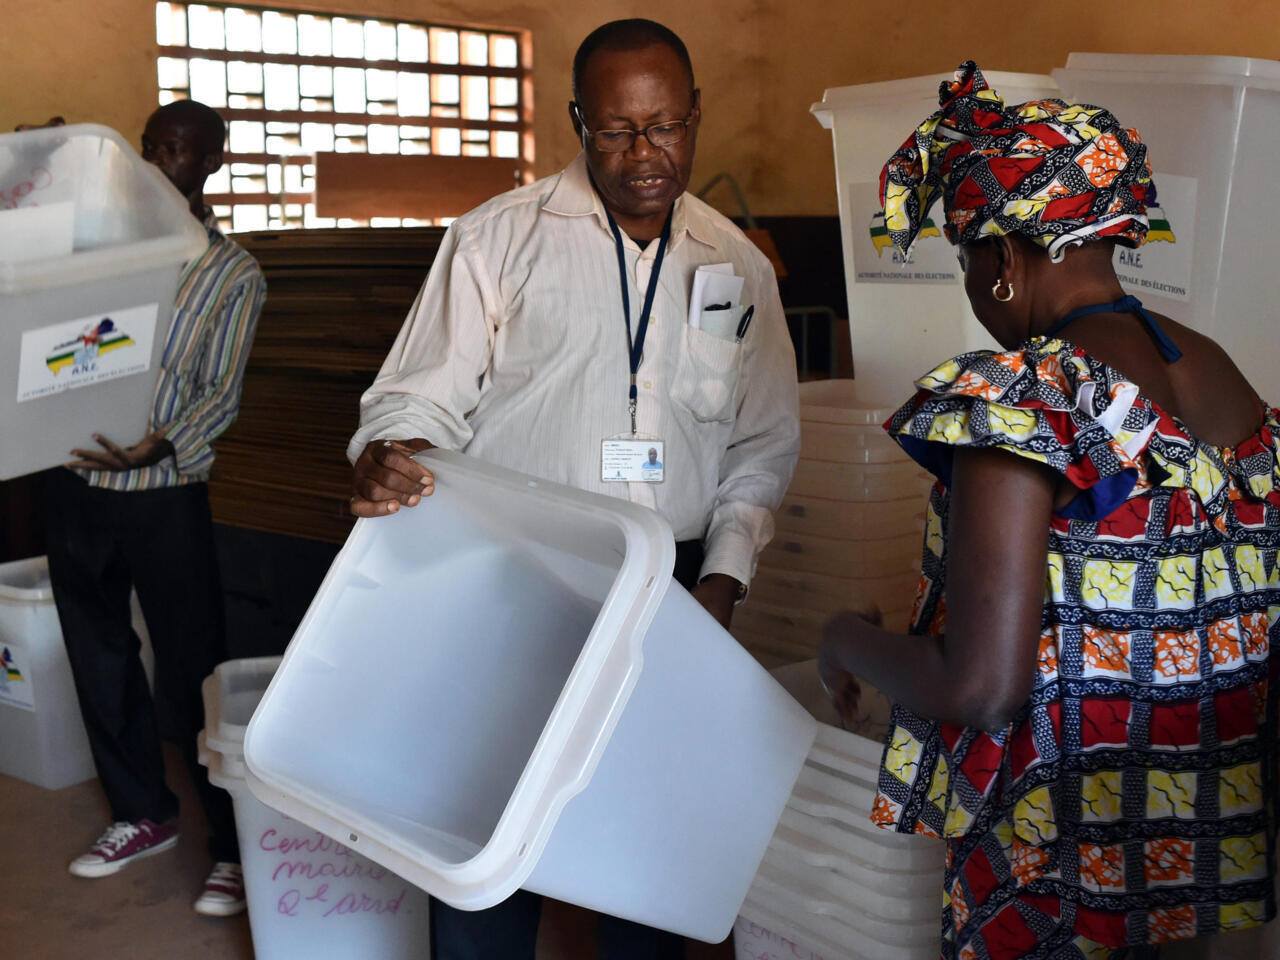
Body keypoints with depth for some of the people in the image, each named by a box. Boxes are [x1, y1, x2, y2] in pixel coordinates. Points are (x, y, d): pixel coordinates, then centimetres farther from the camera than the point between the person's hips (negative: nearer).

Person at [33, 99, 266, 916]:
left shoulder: (234, 273, -1)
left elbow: (221, 394, -7)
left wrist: (161, 447, -26)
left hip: (165, 495, -4)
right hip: (74, 482, 5)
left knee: (192, 673, -1)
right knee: (99, 661, 14)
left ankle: (237, 845, 13)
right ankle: (144, 815, 33)